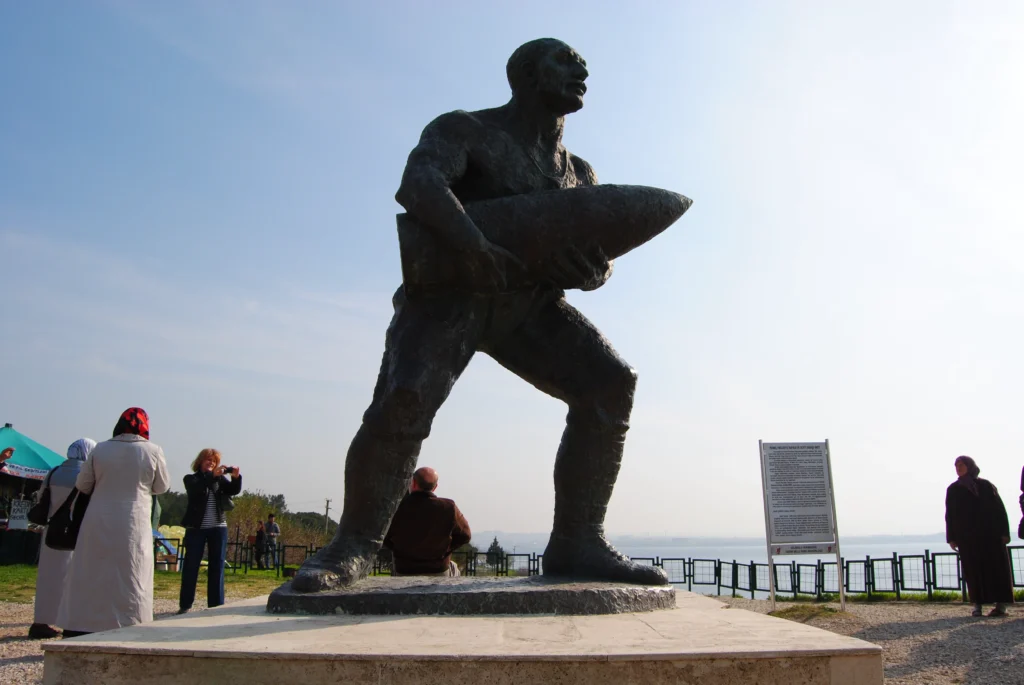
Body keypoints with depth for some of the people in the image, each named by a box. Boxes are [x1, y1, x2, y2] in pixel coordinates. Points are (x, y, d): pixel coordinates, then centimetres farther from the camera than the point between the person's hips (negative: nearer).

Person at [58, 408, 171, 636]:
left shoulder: (100, 450, 1)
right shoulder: (153, 451, -5)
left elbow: (82, 485, 8)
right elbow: (162, 487, 5)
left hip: (97, 525, 2)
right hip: (133, 527, -2)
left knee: (89, 578, 8)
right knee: (130, 582, 4)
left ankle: (77, 633, 11)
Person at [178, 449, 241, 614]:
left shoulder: (220, 479, 11)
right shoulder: (191, 479, 3)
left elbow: (234, 490, -4)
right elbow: (196, 488, -19)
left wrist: (236, 477, -24)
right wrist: (212, 475, -34)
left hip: (218, 527, 3)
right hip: (196, 528, -3)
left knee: (217, 567, 3)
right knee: (191, 566, 0)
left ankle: (216, 605, 6)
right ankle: (185, 605, 5)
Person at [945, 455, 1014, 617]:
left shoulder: (986, 486, 6)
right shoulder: (953, 490, 10)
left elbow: (999, 509, 2)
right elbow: (950, 515, 8)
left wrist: (1004, 532, -7)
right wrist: (952, 538, 1)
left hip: (990, 535, -1)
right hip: (966, 537, 1)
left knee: (996, 567, -4)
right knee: (973, 571, -3)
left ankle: (1001, 605, -1)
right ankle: (977, 605, -1)